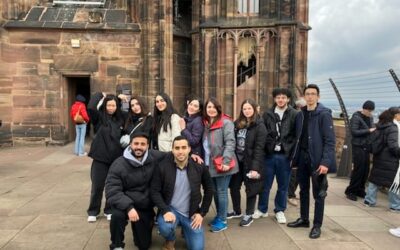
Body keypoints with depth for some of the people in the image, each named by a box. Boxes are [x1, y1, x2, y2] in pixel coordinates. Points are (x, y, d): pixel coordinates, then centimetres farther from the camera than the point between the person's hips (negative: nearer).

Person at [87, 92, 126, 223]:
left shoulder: (120, 119, 5)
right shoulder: (99, 117, -4)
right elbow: (90, 108, -20)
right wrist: (100, 96, -5)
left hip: (116, 158, 3)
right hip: (100, 157, -3)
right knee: (97, 186, 5)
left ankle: (109, 210, 26)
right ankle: (93, 212, 22)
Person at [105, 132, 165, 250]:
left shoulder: (154, 157, -10)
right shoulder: (118, 165, -18)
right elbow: (112, 192, -23)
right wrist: (129, 207, -38)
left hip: (146, 207, 3)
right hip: (126, 204, -2)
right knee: (118, 214, -37)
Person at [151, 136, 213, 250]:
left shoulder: (199, 167, -10)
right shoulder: (162, 167, -13)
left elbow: (209, 190, 3)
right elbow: (155, 191, -8)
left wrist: (202, 213, -2)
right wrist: (165, 211, -22)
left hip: (192, 213, 1)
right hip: (170, 209, -1)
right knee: (165, 228, -33)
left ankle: (186, 230, 29)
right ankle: (170, 240, 6)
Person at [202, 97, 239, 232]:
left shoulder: (225, 122, -10)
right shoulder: (206, 123, 13)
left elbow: (230, 142, -17)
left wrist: (226, 161, -23)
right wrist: (204, 159, 9)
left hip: (222, 164, -7)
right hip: (211, 164, 7)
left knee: (221, 192, 1)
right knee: (215, 191, 16)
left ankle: (222, 221, 13)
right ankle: (219, 216, 31)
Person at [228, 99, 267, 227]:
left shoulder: (259, 126, -10)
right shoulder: (237, 123, 8)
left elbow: (259, 148, -16)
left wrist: (255, 167, -21)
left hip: (250, 162, -6)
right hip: (237, 160, 6)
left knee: (250, 189, 7)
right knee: (234, 186, 13)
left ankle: (249, 215, 23)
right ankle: (237, 210, 34)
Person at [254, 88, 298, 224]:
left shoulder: (294, 115, -1)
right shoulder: (268, 114, 5)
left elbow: (297, 136, -4)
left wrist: (293, 155, -10)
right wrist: (267, 148, -4)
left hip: (285, 156, -1)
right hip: (269, 154, 1)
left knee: (283, 186, 11)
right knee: (265, 184, 10)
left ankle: (280, 211, 27)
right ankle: (262, 209, 27)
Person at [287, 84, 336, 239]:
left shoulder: (324, 114, -9)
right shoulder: (300, 115, 8)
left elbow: (330, 140, -14)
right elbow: (297, 137, 10)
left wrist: (326, 162, -21)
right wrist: (295, 157, 6)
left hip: (317, 159, -5)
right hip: (302, 157, 5)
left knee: (318, 194, 5)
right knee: (303, 190, 16)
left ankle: (317, 225, 17)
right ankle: (304, 219, 30)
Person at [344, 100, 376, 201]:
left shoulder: (370, 117, 11)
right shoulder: (356, 117, -9)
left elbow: (370, 130, 20)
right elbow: (354, 132, -16)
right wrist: (368, 131, -18)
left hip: (366, 147, 7)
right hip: (358, 147, -7)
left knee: (365, 170, 7)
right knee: (358, 169, -6)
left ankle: (360, 190, 20)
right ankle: (350, 191, 6)